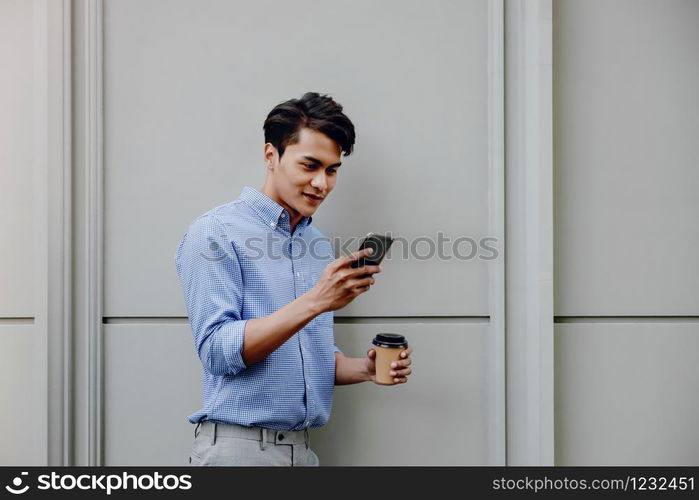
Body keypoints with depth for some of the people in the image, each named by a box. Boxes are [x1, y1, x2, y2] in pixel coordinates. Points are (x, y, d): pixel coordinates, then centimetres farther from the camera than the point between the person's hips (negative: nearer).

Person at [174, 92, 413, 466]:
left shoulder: (320, 246, 12)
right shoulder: (215, 233, -9)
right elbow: (218, 350, -18)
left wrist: (364, 369, -2)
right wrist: (315, 302, -24)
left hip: (303, 448, 7)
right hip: (237, 447, -6)